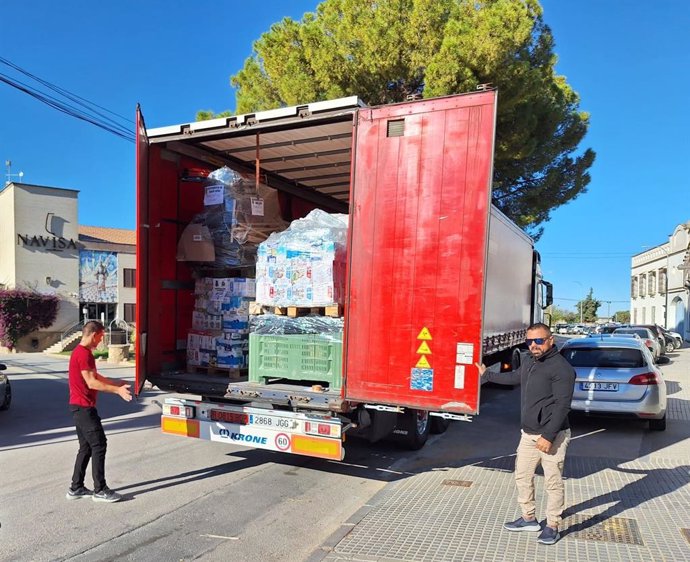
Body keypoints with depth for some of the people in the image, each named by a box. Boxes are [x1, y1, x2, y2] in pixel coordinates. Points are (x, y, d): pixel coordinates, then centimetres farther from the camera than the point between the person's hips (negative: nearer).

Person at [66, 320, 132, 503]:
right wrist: (117, 390, -25)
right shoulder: (84, 353, -18)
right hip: (84, 407, -10)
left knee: (86, 447, 14)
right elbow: (91, 382, -23)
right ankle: (100, 490, 0)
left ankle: (76, 488, 20)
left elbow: (96, 376, 22)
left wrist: (117, 383, 24)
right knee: (99, 445, -6)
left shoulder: (81, 352, 15)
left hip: (80, 407, 10)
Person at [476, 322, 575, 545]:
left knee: (553, 483, 2)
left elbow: (562, 405, -21)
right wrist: (487, 375, 37)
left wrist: (549, 436, -23)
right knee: (522, 476, 16)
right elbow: (515, 377, 29)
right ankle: (529, 518, 31)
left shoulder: (561, 368, -17)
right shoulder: (529, 361, 8)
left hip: (552, 436, -8)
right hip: (528, 434, 8)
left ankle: (552, 526, 18)